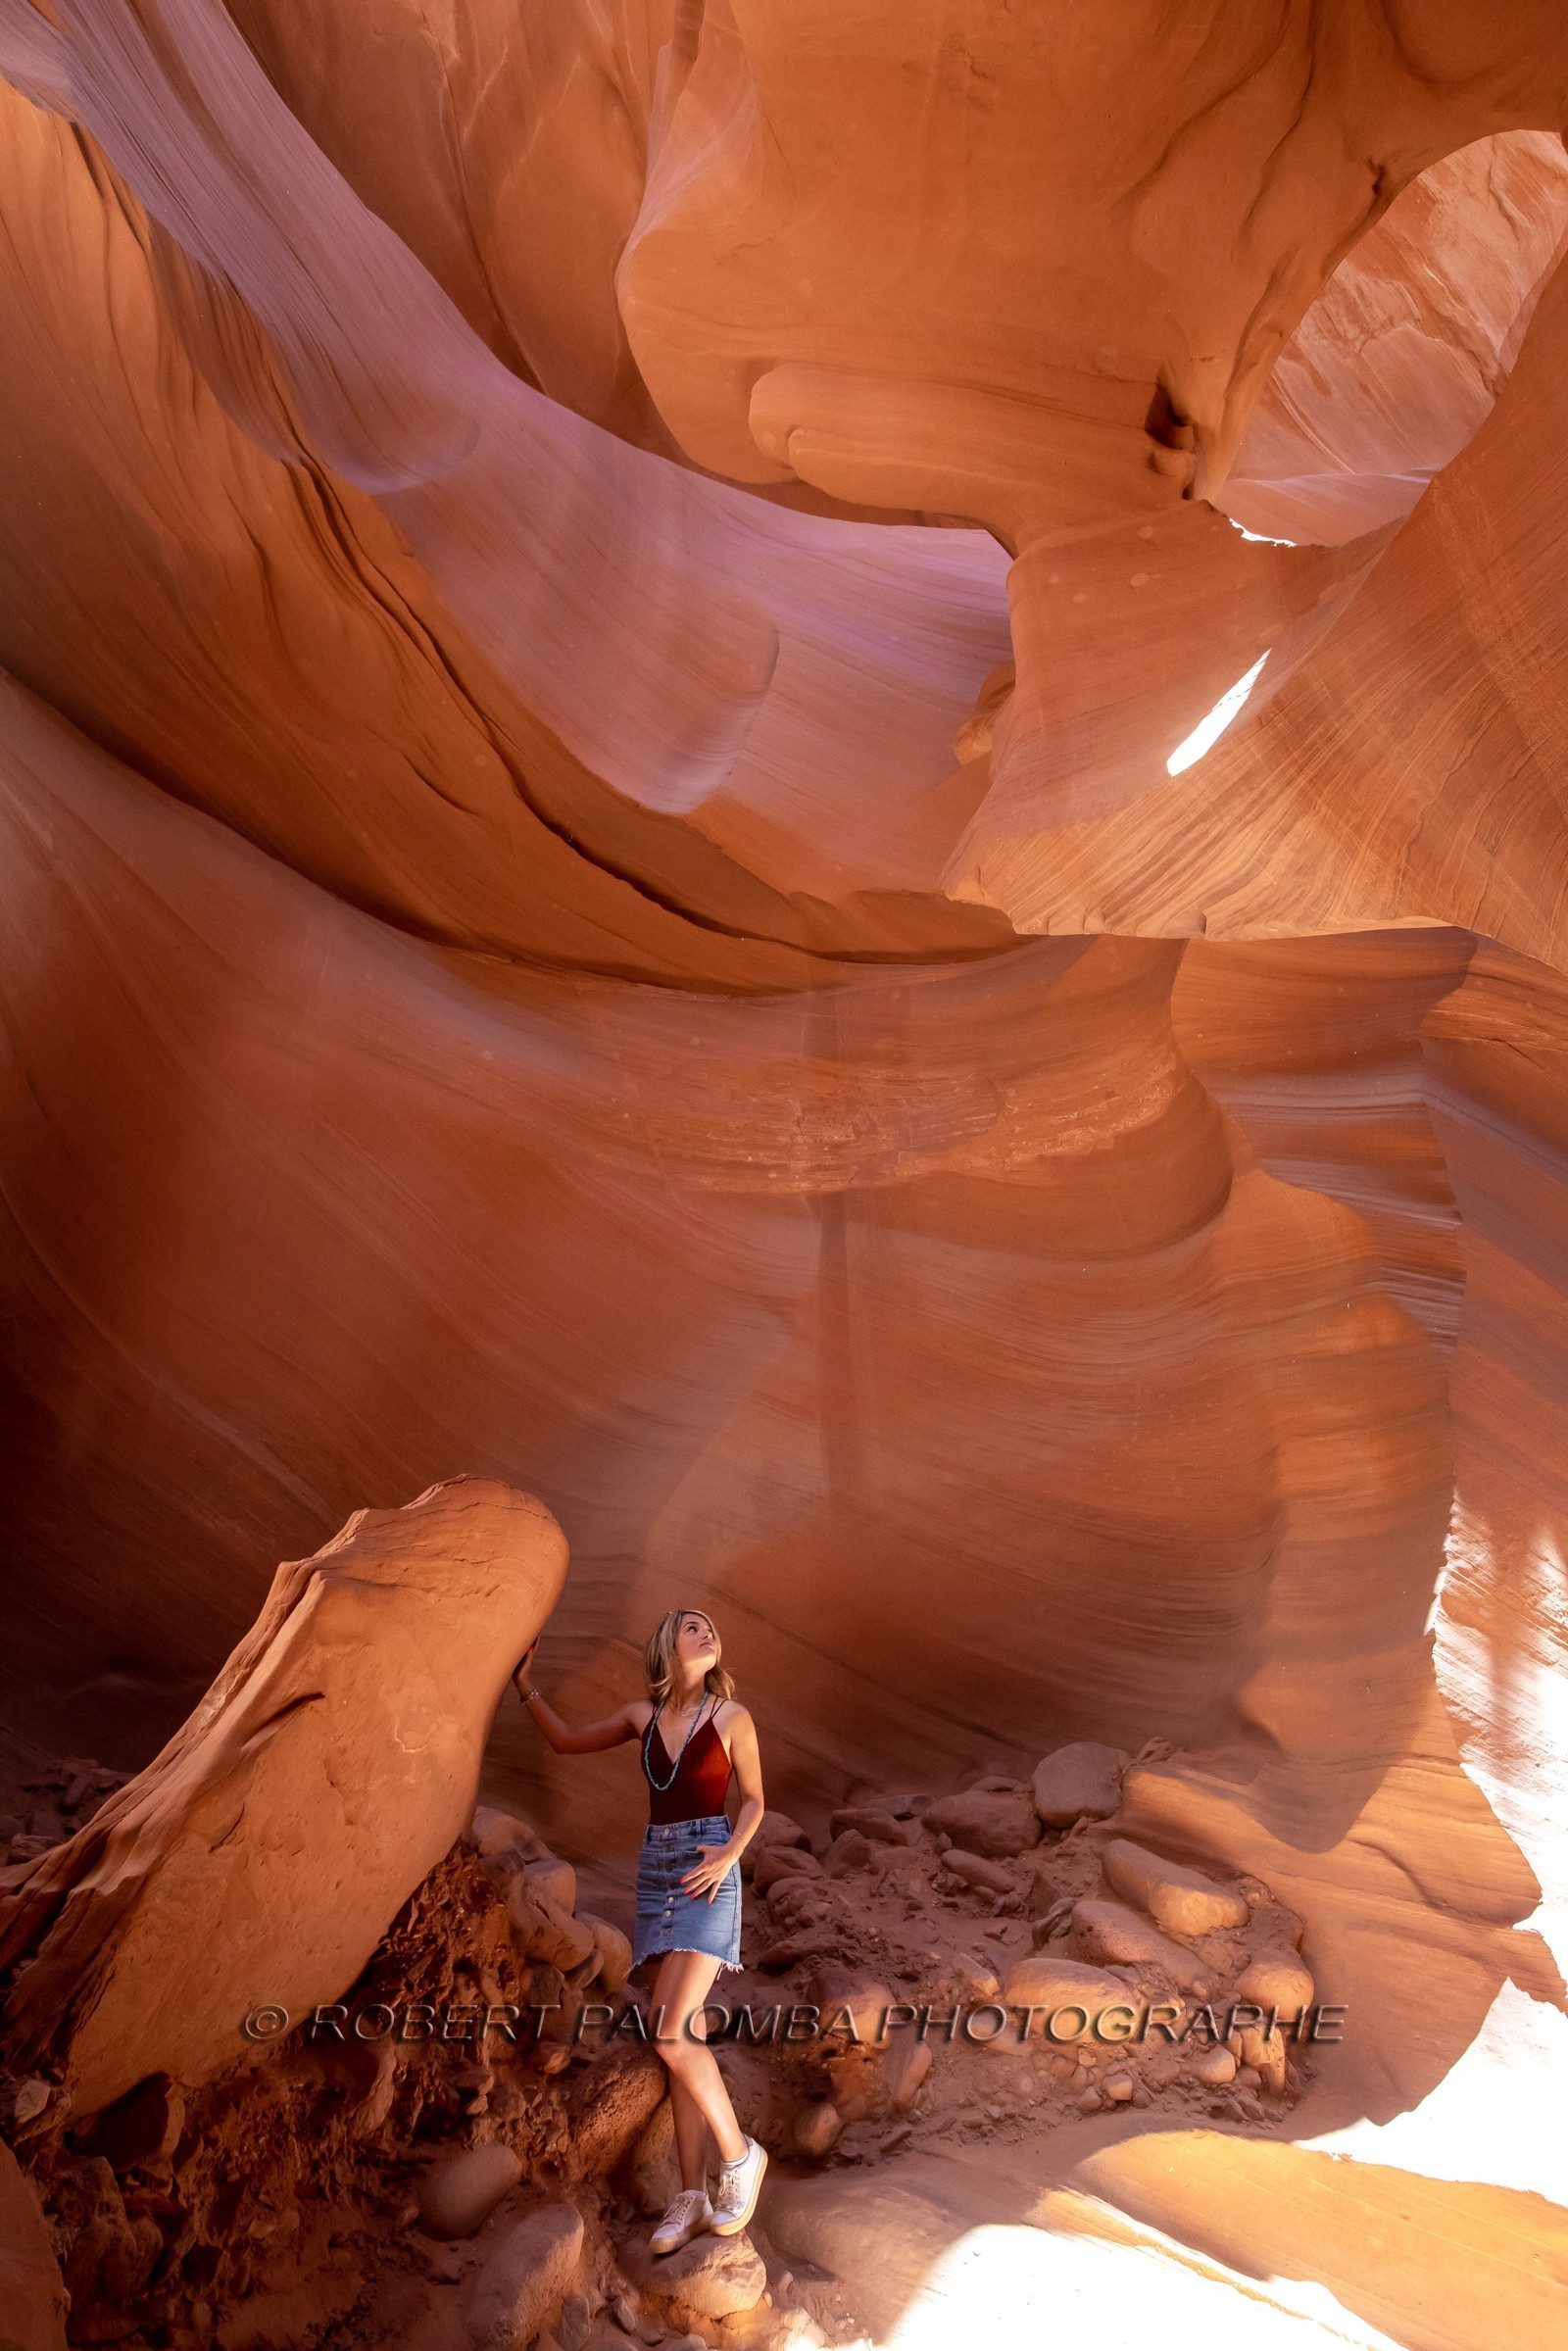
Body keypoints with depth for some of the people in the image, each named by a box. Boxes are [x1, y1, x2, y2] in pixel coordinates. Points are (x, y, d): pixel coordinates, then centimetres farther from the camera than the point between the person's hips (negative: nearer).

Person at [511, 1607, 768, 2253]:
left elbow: (753, 1798, 4)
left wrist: (730, 1854, -12)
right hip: (656, 1869, 5)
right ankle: (692, 2198, 12)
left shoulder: (732, 1716, -4)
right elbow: (566, 1741, 18)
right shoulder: (642, 1715, 7)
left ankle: (739, 2153, 6)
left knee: (671, 2034, -14)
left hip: (706, 1872, -4)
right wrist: (525, 1684, 10)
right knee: (685, 2037, 6)